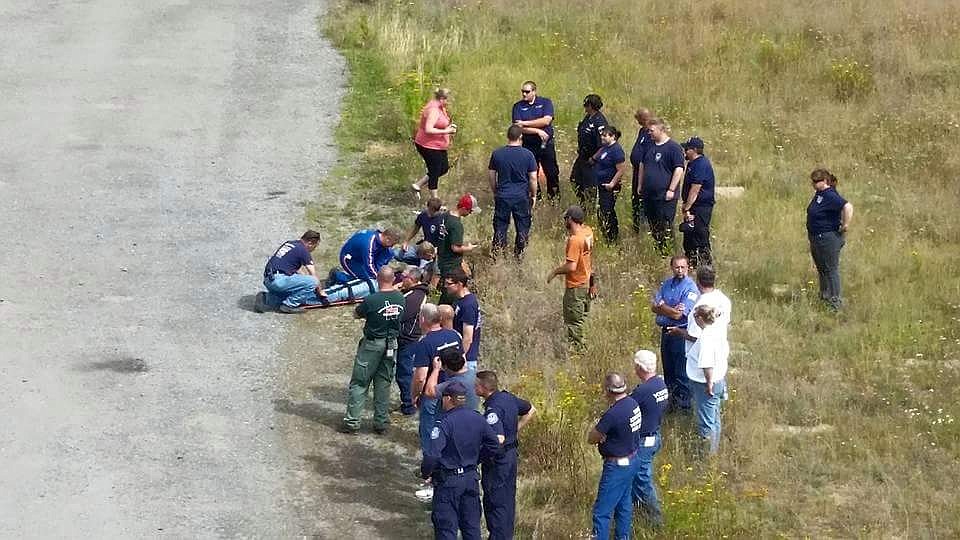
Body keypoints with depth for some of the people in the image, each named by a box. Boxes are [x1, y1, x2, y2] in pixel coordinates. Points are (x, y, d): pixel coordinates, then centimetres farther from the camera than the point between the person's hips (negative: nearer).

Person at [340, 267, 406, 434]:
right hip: (392, 344, 5)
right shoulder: (400, 298, -5)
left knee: (359, 383, 4)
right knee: (384, 383, 13)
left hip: (372, 345, -5)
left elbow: (356, 314, -5)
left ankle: (352, 421, 3)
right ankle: (381, 422, 17)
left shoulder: (372, 300, -20)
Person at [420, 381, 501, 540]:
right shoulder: (478, 419, -2)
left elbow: (432, 455, -28)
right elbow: (494, 445, 6)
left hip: (448, 481, -6)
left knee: (446, 527, 4)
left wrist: (425, 473, -10)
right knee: (471, 524, 16)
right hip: (471, 478, 6)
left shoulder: (444, 423, -21)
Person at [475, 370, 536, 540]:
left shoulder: (493, 409, -24)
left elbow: (498, 439, -33)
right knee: (508, 500, 17)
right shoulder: (507, 397, 3)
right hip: (511, 455, 9)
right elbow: (531, 410, 20)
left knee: (495, 502, 0)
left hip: (497, 461, -9)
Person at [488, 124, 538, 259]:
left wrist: (495, 192, 17)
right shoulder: (528, 155, -10)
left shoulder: (497, 154, -5)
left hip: (502, 196, 1)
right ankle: (520, 254, 21)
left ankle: (496, 254, 14)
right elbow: (533, 178, -7)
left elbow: (491, 176, 3)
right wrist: (533, 195, 7)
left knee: (500, 226, 11)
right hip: (522, 197, -1)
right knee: (522, 228, 14)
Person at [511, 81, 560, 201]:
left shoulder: (545, 103, 1)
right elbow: (518, 127, -10)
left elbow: (546, 121, -15)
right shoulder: (518, 106, 2)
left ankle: (555, 198, 18)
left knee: (552, 173, 4)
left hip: (546, 145, -1)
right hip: (528, 146, 1)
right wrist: (537, 131, -17)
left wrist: (526, 123, -15)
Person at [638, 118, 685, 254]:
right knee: (652, 223, 14)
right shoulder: (649, 146, 12)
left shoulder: (673, 147, -12)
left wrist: (671, 190, -17)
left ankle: (667, 252, 0)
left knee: (665, 226, -5)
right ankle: (656, 249, 24)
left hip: (664, 196, -8)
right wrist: (640, 185, 20)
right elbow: (642, 165, 23)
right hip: (648, 194, 8)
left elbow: (679, 170, -15)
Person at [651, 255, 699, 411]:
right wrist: (671, 309, -15)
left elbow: (678, 315, -19)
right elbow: (654, 306, 2)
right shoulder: (666, 284, 8)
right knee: (668, 370, 17)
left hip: (681, 333, -7)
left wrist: (662, 306, -5)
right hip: (666, 331, 7)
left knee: (682, 374, -1)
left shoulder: (691, 288, -14)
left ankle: (684, 404, 9)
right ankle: (671, 400, 29)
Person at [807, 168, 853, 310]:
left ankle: (836, 301, 5)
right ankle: (824, 296, 34)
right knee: (821, 268, 21)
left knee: (830, 269, -2)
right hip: (816, 238, 10)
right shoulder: (819, 194, 6)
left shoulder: (830, 196, -23)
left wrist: (845, 226, -26)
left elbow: (848, 207, -36)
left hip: (828, 238, -10)